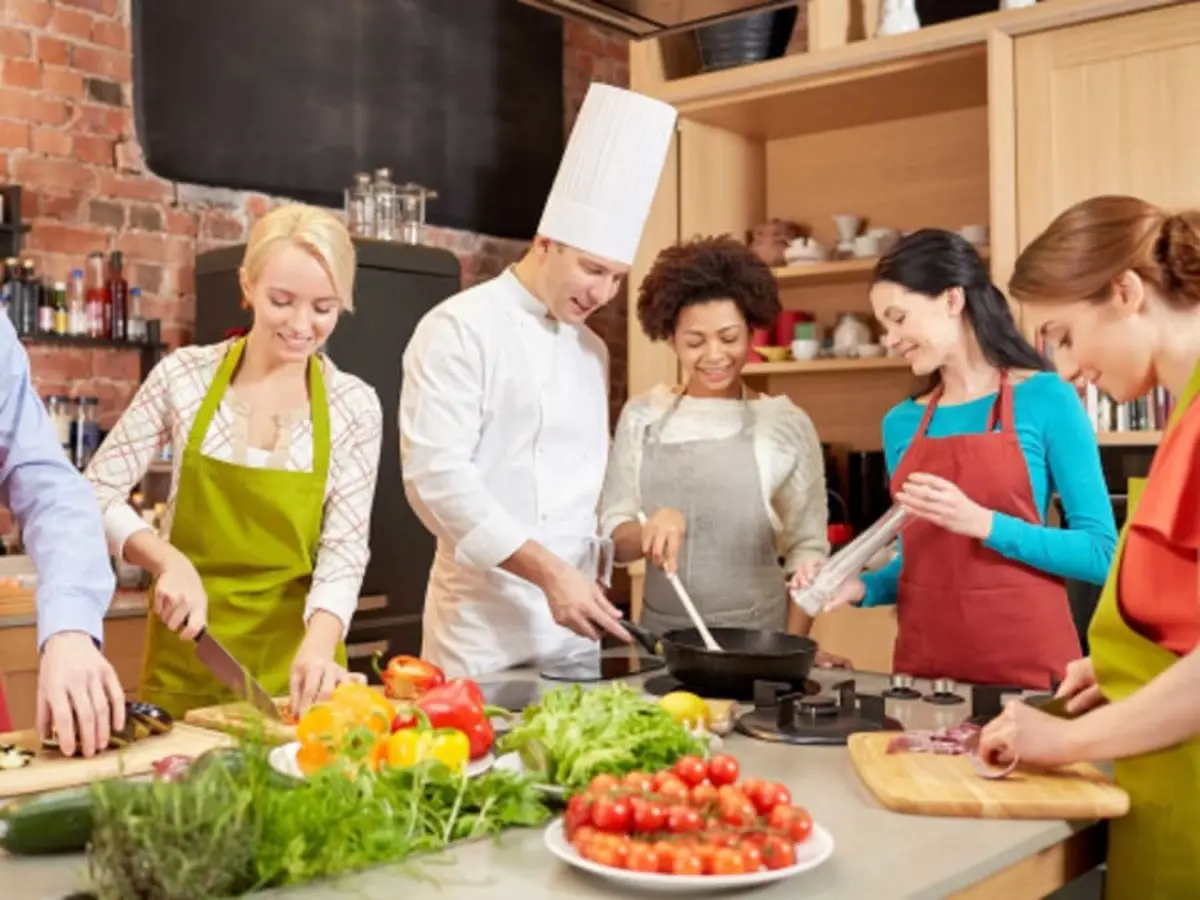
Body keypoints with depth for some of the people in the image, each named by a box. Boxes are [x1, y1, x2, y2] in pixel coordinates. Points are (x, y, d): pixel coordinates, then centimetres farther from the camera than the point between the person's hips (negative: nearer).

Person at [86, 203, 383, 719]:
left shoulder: (355, 407, -5)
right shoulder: (184, 376, -5)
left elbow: (345, 550, -8)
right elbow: (96, 493, -1)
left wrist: (319, 644, -25)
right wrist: (169, 560, -19)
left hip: (293, 660, 0)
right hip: (186, 660, 0)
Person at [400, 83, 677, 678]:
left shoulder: (591, 350, 12)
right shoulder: (459, 329, -9)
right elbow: (436, 475, -18)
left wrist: (588, 580, 6)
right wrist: (548, 571, -21)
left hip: (574, 627, 6)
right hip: (484, 623, -6)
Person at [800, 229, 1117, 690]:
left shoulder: (1046, 398, -6)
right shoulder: (901, 423, 7)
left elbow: (1102, 553, -9)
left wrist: (981, 522, -19)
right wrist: (863, 587, -3)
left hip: (1025, 662, -4)